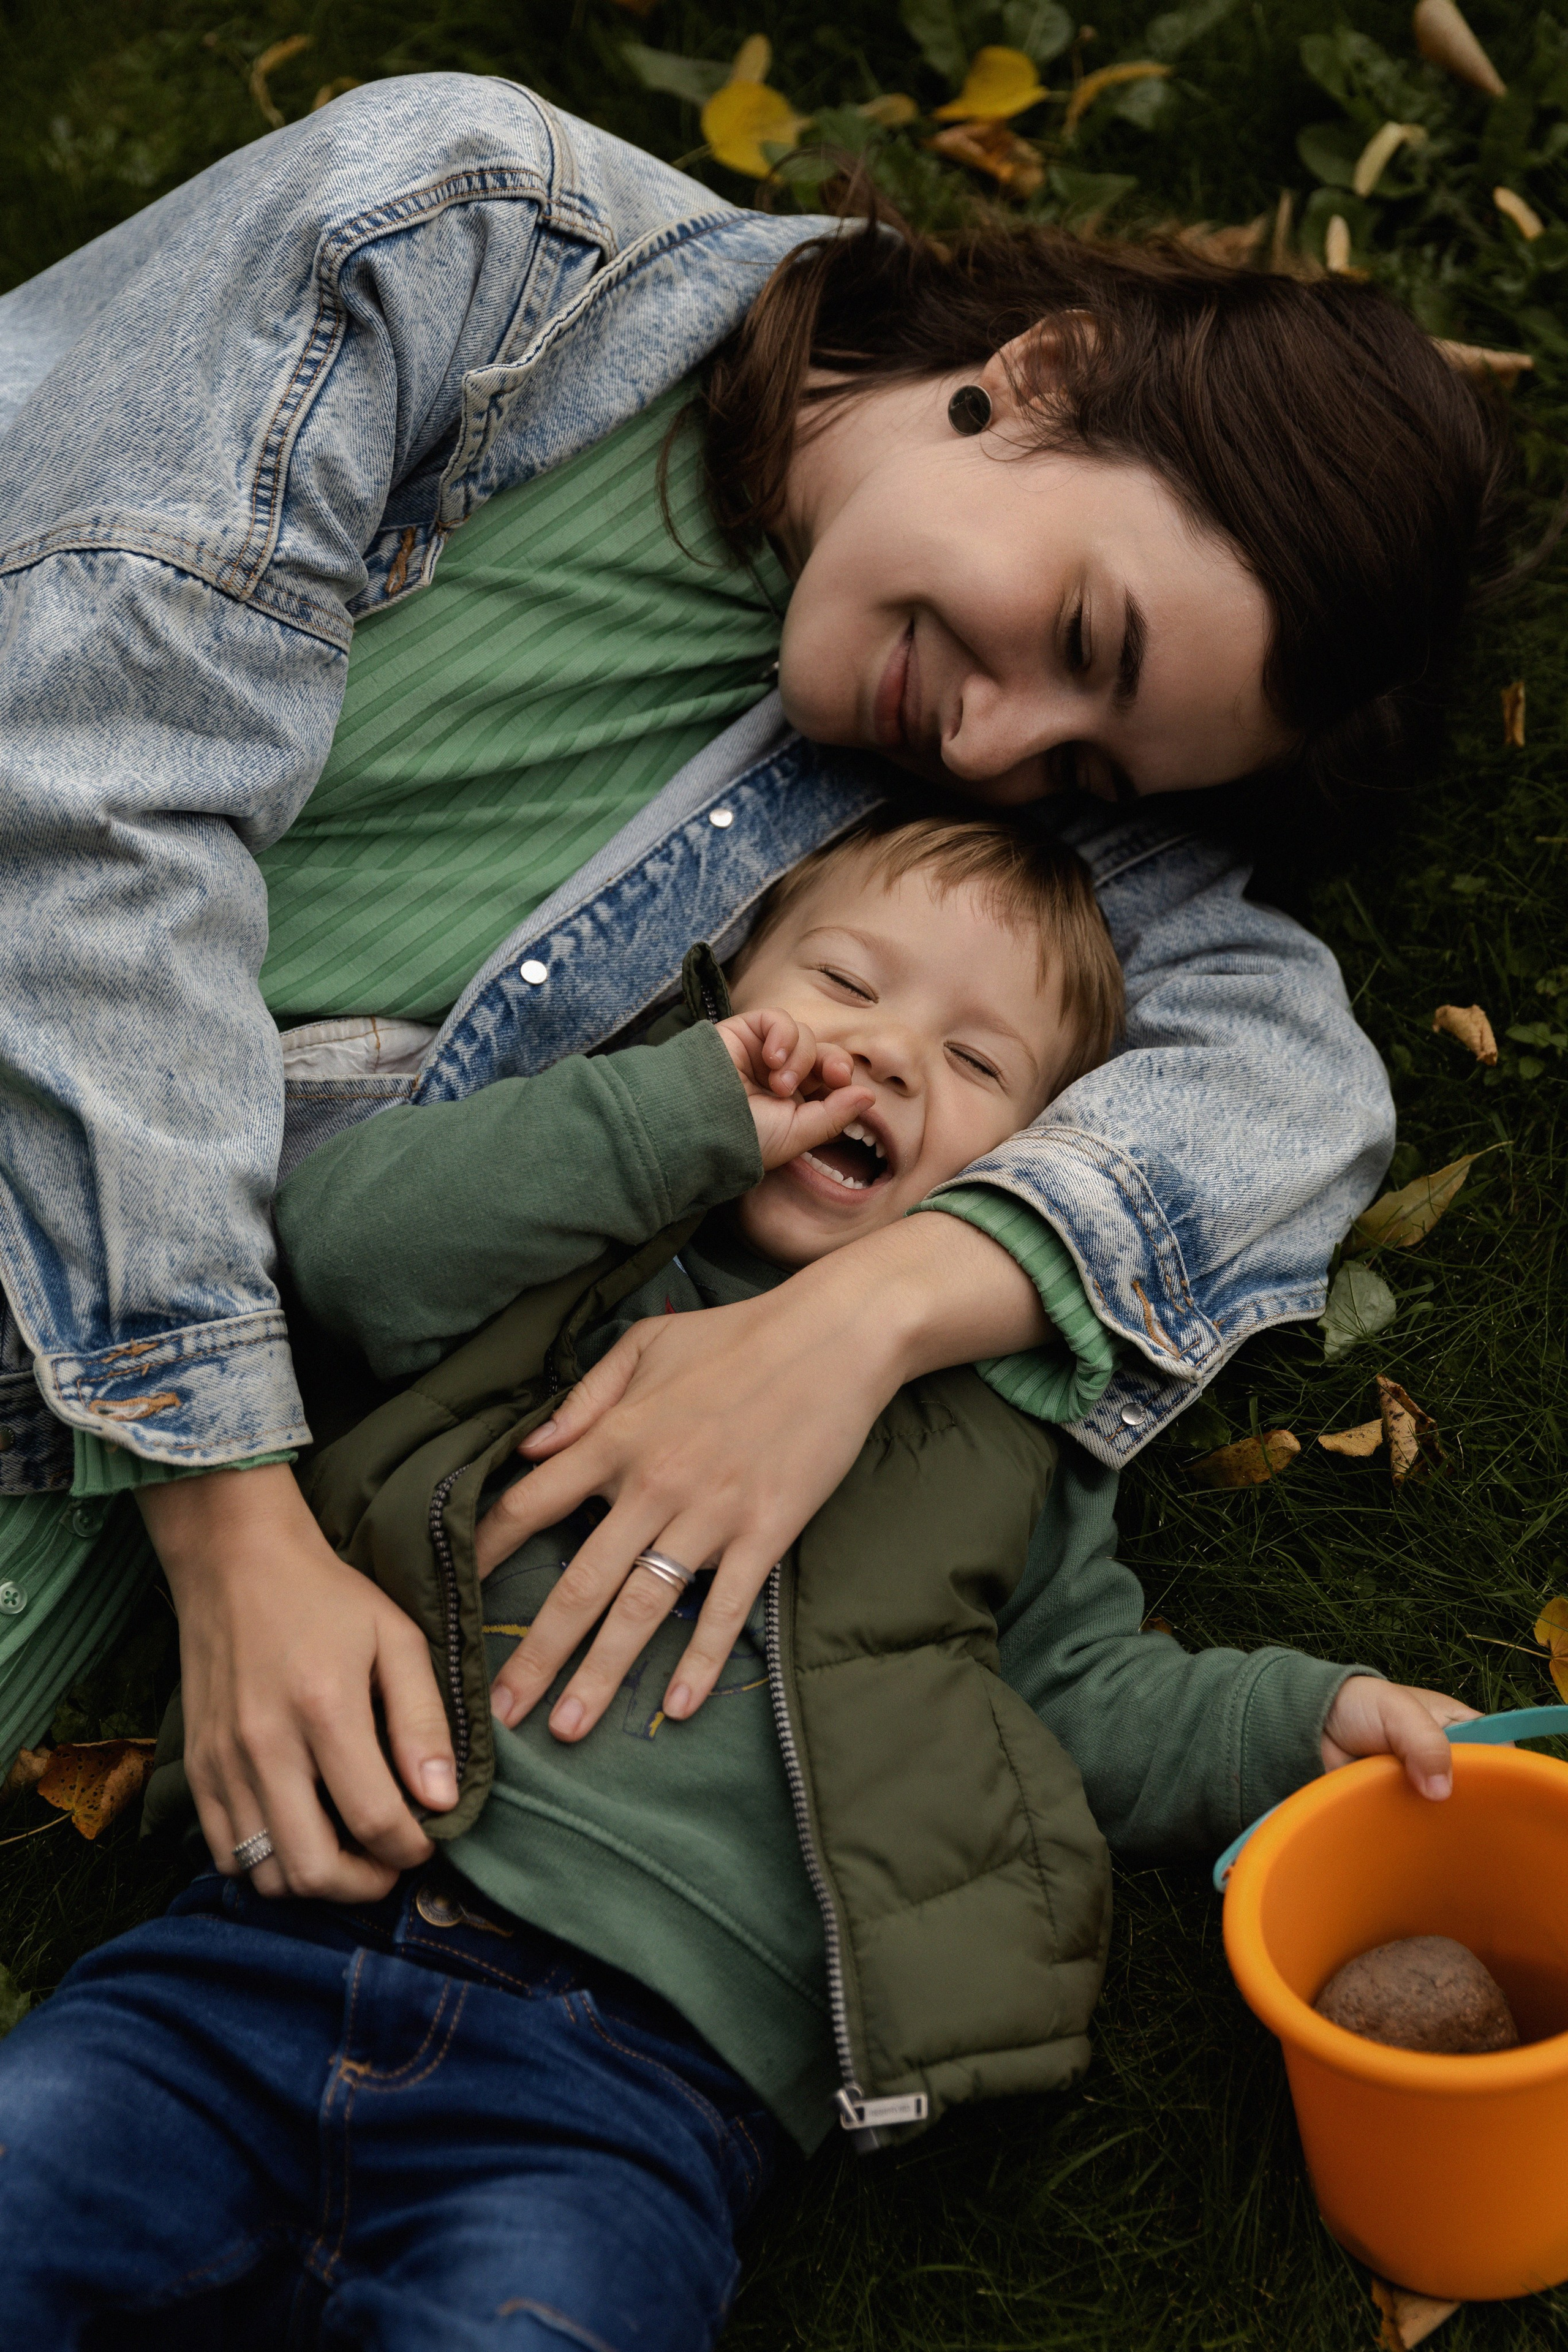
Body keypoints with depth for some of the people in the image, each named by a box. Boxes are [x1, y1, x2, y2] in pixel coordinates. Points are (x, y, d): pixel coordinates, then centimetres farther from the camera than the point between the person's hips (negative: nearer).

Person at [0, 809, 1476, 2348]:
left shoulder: (1002, 1441, 21)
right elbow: (346, 1236, 1)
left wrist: (1311, 1717, 8)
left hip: (637, 2066, -1)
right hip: (308, 1931, 1)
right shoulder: (580, 1265, 19)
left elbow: (1101, 1704, 25)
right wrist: (686, 1110, 0)